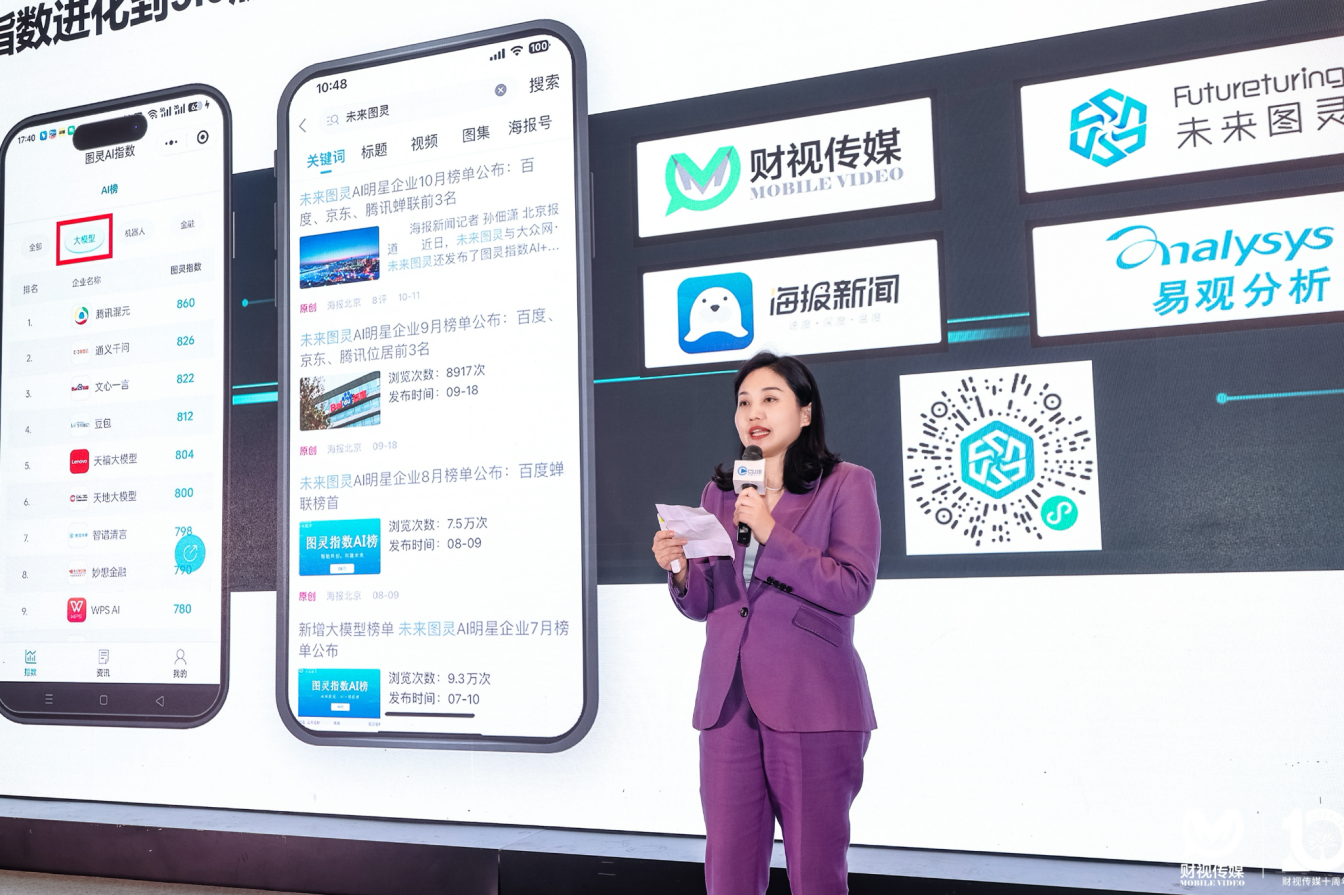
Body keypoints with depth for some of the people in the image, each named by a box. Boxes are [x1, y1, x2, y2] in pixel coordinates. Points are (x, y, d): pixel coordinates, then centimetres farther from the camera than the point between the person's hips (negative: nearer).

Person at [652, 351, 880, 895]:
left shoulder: (846, 485, 1)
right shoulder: (719, 493, 15)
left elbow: (852, 591, -10)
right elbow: (702, 606, 16)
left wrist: (772, 533, -17)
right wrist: (679, 569, -6)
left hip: (810, 706, -4)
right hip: (728, 702, 4)